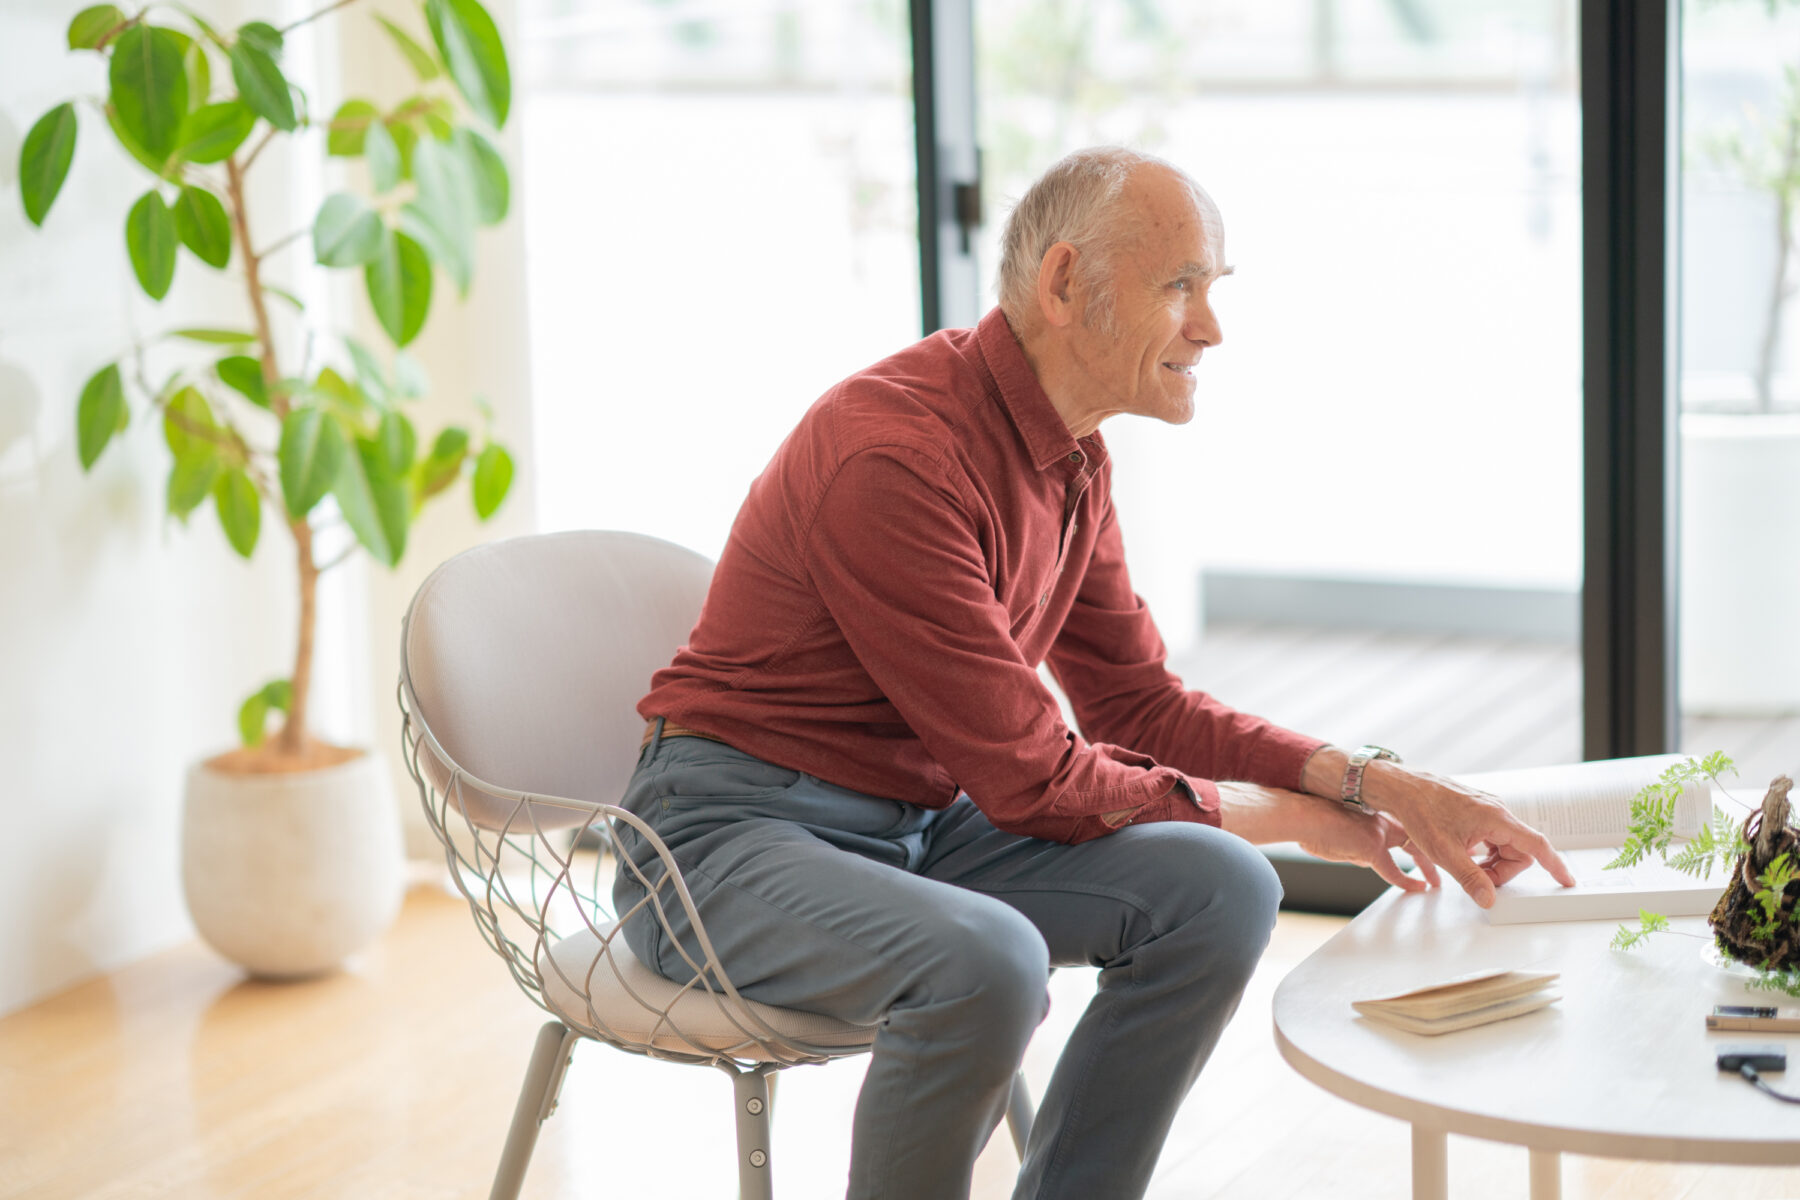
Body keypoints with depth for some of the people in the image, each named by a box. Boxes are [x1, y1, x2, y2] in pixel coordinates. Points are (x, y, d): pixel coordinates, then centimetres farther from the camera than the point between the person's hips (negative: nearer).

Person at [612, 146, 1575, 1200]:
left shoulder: (1074, 459, 5)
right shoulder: (897, 455, -25)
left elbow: (1142, 705, 11)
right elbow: (1031, 780, -21)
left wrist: (1377, 785, -2)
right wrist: (1282, 814, -9)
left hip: (924, 821, 9)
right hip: (738, 829, -9)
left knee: (1219, 890, -9)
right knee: (984, 960, -36)